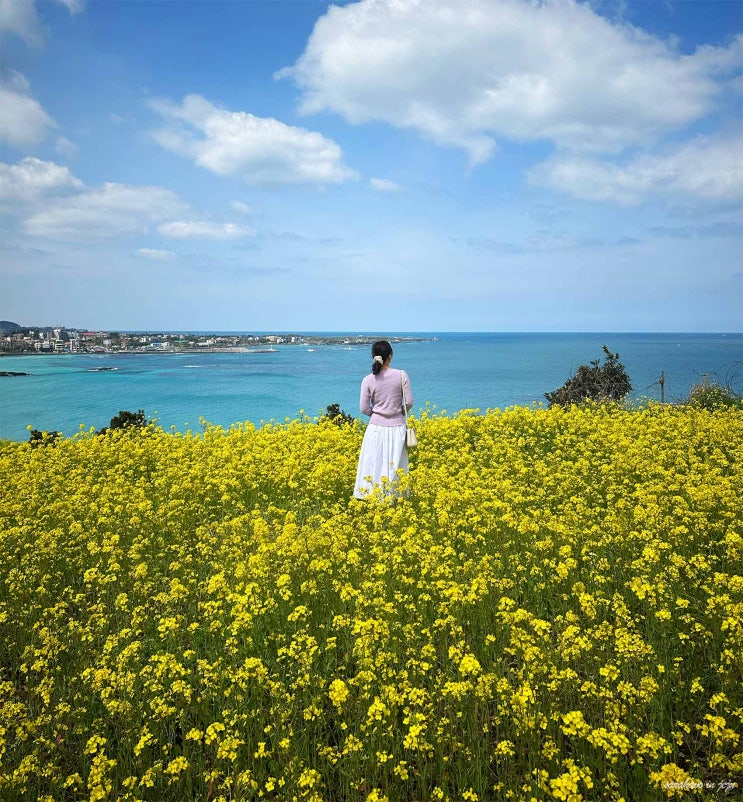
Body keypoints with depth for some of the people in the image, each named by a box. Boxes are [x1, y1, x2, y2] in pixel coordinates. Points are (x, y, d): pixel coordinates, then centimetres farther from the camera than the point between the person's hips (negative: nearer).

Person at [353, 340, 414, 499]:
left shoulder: (368, 380, -6)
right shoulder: (401, 375, -8)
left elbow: (364, 409, -5)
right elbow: (409, 402, -6)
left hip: (376, 427, 0)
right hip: (397, 427, 0)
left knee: (374, 465, 5)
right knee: (395, 466, 9)